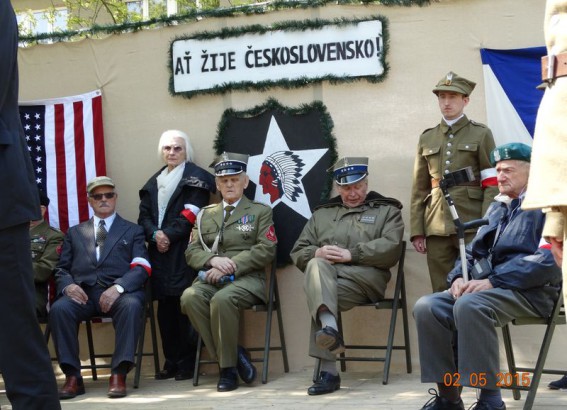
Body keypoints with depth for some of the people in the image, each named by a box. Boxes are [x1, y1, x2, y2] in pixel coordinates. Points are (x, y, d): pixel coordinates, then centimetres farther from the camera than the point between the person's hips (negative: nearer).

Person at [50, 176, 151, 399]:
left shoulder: (133, 231, 20)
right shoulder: (75, 232, 27)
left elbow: (141, 268, 5)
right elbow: (61, 268, 18)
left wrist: (118, 287, -16)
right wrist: (67, 285, -8)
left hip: (120, 292, -2)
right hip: (82, 292, 2)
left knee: (131, 305, -37)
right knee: (59, 308, -32)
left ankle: (119, 374, -35)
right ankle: (72, 377, -26)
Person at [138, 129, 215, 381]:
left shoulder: (195, 177, 4)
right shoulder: (154, 182, 21)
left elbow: (191, 214, -7)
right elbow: (144, 215, 13)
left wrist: (169, 235, -13)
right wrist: (155, 234, -6)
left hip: (183, 250, -5)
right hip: (159, 252, 6)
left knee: (184, 306, -9)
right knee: (164, 308, 4)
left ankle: (187, 364, -4)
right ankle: (171, 362, 9)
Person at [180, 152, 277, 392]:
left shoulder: (260, 212, 13)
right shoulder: (205, 215, 23)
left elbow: (266, 249, 0)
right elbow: (191, 252, 15)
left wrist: (230, 266, -11)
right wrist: (213, 260, -9)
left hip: (246, 279, -3)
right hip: (210, 279, 4)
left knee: (222, 299, -37)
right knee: (190, 297, -31)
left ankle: (228, 367, -20)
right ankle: (233, 355, -19)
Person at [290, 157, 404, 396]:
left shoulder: (387, 210, 17)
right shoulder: (322, 214, 28)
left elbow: (390, 248, -2)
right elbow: (298, 253, 20)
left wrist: (350, 254, -14)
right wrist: (317, 253, -5)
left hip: (365, 276, -2)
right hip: (326, 275, 3)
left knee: (316, 292, -33)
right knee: (317, 265, -36)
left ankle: (327, 369, -41)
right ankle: (330, 327, -55)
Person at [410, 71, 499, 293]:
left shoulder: (481, 134, 7)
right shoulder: (427, 138, 16)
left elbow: (492, 184, 0)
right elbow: (419, 189, 14)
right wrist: (416, 231, 6)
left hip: (471, 225, -3)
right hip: (436, 227, 3)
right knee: (442, 292, 3)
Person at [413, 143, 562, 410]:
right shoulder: (497, 208, 25)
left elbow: (547, 260, -15)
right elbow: (473, 250, 26)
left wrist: (492, 280, -21)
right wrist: (458, 277, 1)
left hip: (530, 290, -8)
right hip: (488, 287, 8)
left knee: (469, 305, -37)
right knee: (427, 307, -17)